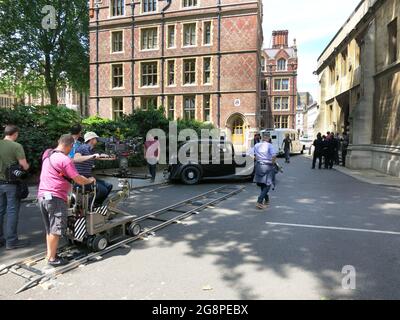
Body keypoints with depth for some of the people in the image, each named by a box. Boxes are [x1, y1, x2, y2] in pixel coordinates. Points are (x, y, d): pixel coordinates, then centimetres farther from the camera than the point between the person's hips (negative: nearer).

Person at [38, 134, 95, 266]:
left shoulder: (47, 154, 9)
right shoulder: (65, 159, -15)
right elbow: (79, 180, -14)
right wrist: (90, 180, 5)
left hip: (42, 196, 9)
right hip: (55, 197, -8)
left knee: (49, 229, 18)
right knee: (56, 230, 2)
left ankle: (50, 254, 27)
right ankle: (52, 259, 10)